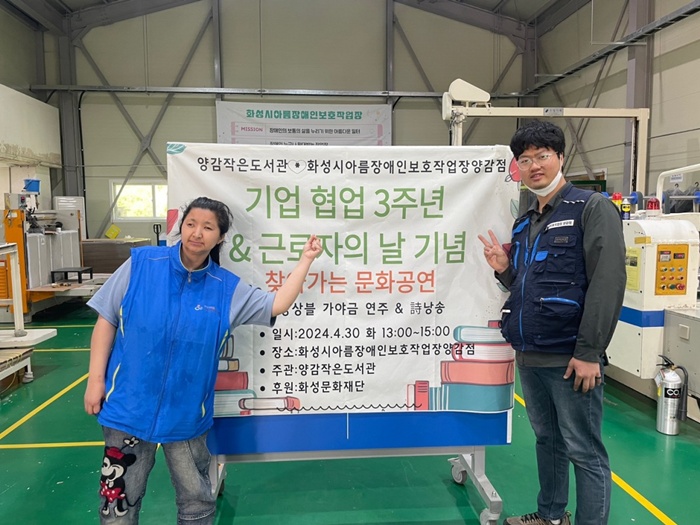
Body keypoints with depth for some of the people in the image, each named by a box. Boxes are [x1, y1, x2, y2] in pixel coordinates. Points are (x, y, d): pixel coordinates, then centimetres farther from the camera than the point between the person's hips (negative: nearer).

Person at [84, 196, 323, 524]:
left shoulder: (227, 288, -4)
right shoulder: (141, 264, -8)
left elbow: (277, 305, -4)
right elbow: (106, 321, -3)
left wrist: (306, 260, -6)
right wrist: (96, 379, -5)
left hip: (186, 413, 2)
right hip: (129, 405, -1)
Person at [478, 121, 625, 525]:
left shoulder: (592, 208, -6)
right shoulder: (525, 224, 15)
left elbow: (608, 281, -16)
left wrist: (589, 352, -20)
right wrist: (505, 269, 0)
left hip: (571, 357, -8)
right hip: (530, 355, 8)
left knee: (585, 452, 3)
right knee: (547, 439, 21)